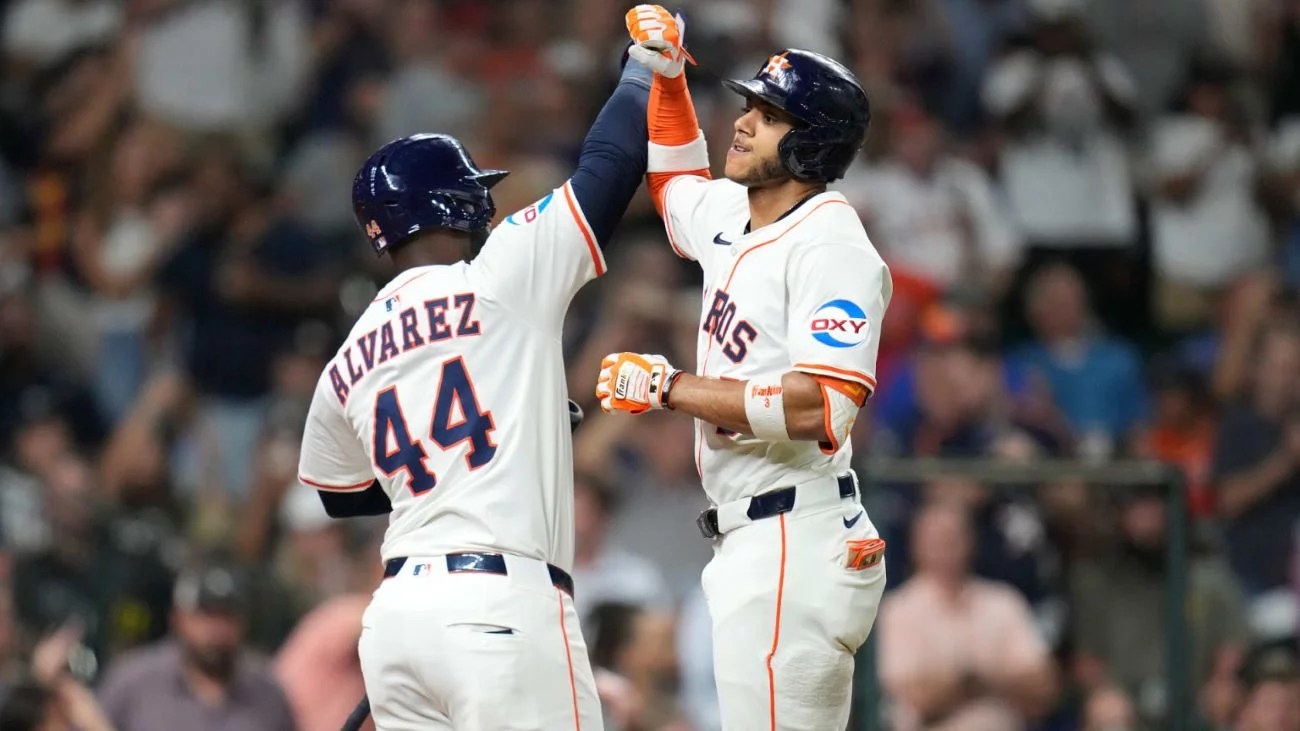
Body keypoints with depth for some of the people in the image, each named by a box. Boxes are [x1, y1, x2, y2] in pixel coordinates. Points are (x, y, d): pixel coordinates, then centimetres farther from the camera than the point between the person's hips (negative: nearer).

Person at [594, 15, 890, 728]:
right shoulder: (732, 217, 14)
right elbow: (674, 177, 39)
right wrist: (664, 74, 22)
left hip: (796, 550, -10)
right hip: (747, 542, 10)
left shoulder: (831, 247, -14)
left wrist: (668, 387, -19)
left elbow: (818, 407, -26)